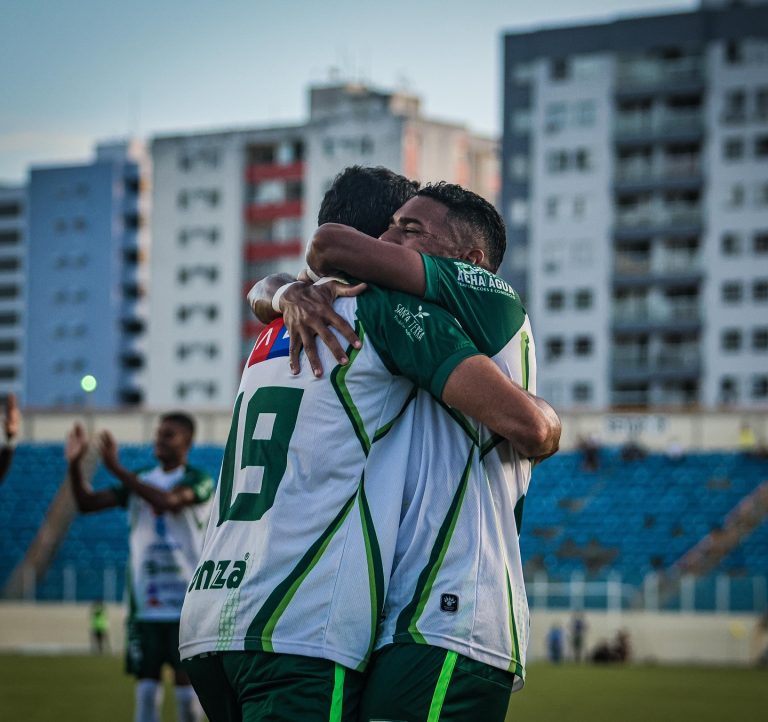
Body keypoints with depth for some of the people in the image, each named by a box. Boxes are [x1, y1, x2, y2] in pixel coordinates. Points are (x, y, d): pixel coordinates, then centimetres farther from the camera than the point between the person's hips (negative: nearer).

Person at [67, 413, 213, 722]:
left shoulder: (198, 481, -5)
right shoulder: (140, 481, 11)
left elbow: (167, 501, -26)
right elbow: (87, 502, 3)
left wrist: (117, 469, -27)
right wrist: (75, 464, -14)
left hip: (187, 603, -4)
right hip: (145, 603, 4)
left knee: (186, 682, 0)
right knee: (146, 687, 1)